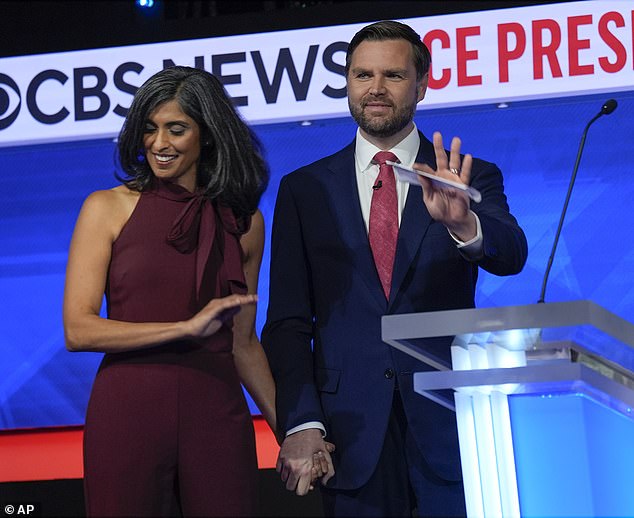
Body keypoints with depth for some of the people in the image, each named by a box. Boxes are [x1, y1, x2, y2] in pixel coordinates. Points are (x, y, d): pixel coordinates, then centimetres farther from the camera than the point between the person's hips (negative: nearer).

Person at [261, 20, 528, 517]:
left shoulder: (472, 179, 8)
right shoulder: (304, 189, 10)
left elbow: (510, 255, -11)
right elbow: (288, 322, 6)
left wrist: (463, 223, -34)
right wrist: (301, 425, -8)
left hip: (449, 425, 0)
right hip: (352, 437, 1)